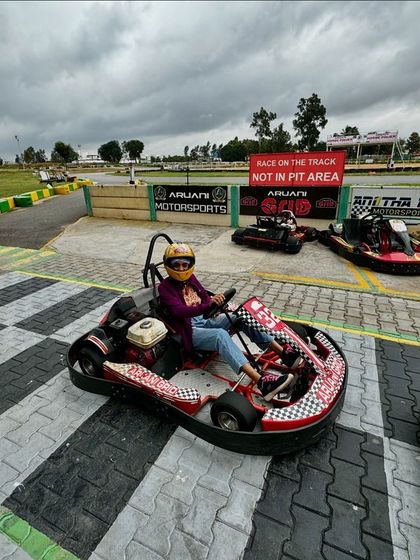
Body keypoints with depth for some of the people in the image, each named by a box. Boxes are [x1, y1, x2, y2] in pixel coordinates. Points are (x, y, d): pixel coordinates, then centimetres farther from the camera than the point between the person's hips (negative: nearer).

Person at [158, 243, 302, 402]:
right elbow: (179, 311, -25)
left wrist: (216, 301, -13)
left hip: (205, 320, 7)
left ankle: (283, 352, -15)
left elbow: (205, 297, 12)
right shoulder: (165, 287, -10)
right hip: (189, 331, -7)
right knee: (221, 335, -35)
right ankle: (262, 382, -49)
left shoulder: (190, 278, 10)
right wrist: (208, 305, -40)